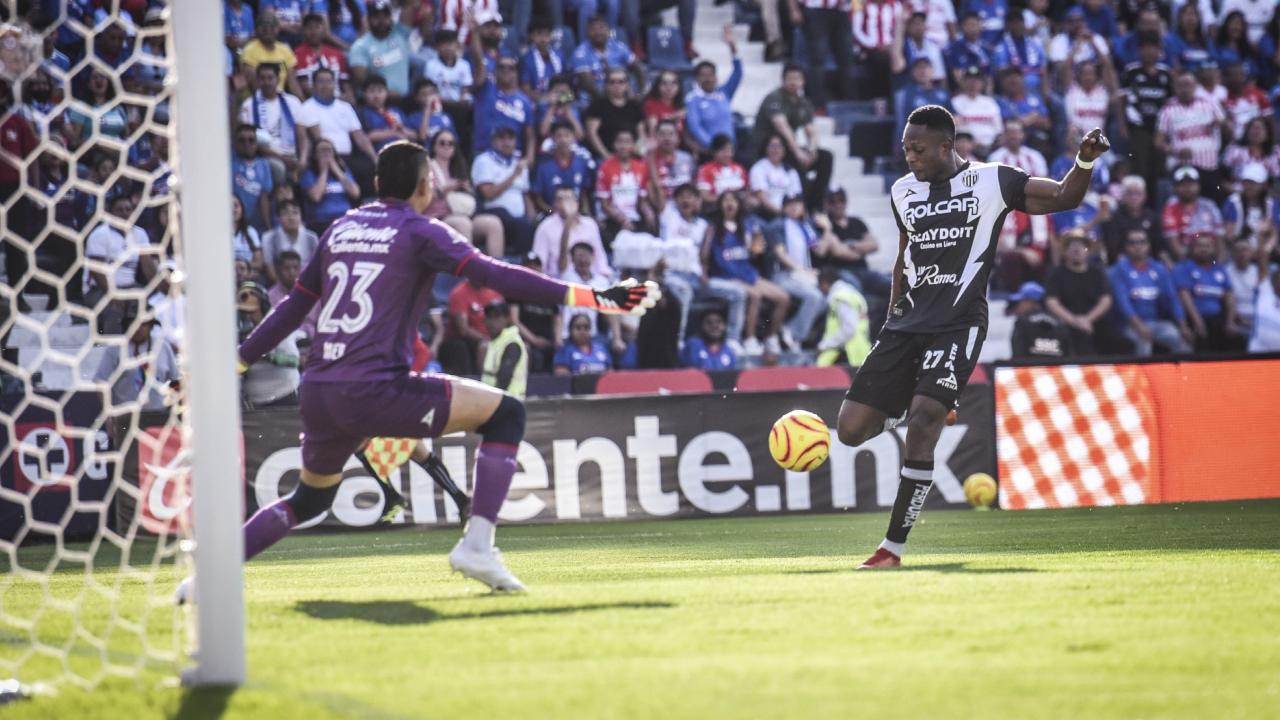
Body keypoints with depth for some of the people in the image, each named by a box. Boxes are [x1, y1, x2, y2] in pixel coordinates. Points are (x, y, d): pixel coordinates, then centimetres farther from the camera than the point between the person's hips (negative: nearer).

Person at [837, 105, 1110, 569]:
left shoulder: (992, 182, -1)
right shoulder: (903, 192, 13)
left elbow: (1064, 197, -2)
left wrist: (1085, 162, -21)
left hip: (958, 323, -5)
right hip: (909, 322, 5)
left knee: (921, 427, -22)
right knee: (851, 429, -2)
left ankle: (894, 546, -17)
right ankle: (906, 408, 32)